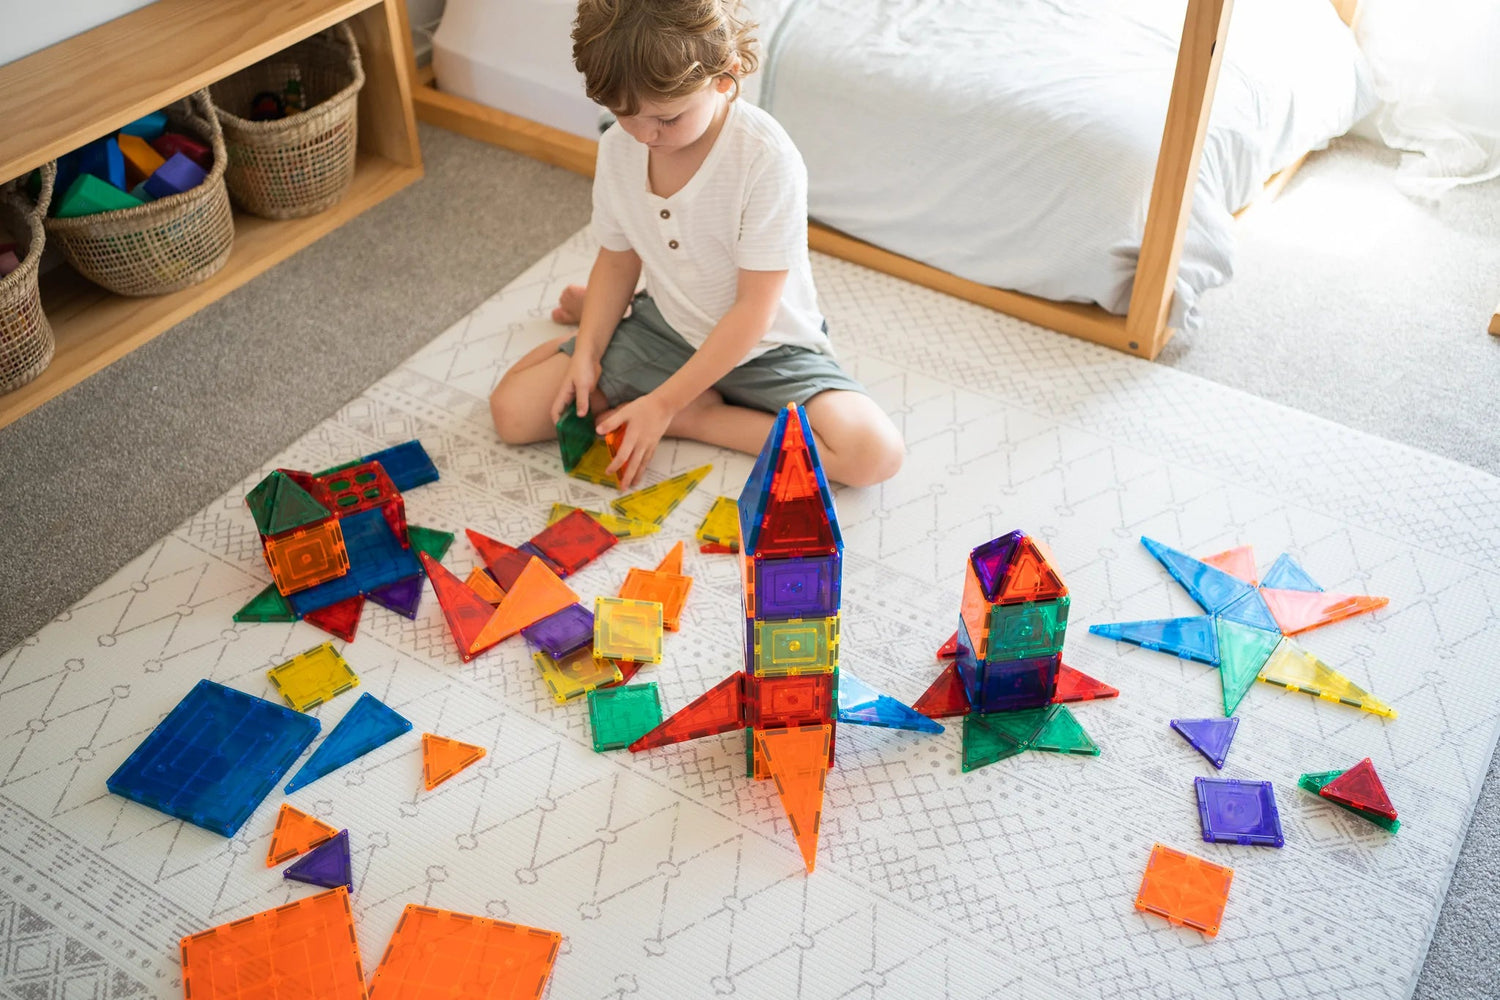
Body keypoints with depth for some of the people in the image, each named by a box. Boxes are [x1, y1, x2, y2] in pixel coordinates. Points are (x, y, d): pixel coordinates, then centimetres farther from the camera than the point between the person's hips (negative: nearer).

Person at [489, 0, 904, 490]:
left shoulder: (767, 158, -28)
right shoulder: (618, 146, -11)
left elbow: (754, 307, -25)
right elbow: (618, 260, 4)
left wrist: (666, 404, -25)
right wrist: (587, 353, -12)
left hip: (764, 346, -3)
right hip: (663, 328, 3)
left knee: (875, 452, -28)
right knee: (511, 410, -10)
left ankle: (692, 418, -11)